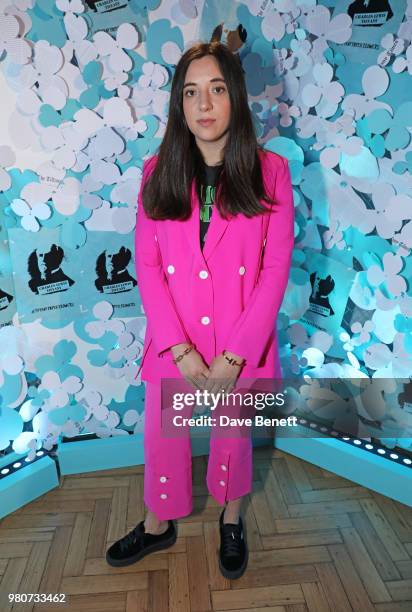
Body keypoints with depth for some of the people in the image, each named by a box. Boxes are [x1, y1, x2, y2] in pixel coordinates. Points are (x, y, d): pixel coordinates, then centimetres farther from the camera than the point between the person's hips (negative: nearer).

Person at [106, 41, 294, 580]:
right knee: (162, 438, 17)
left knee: (233, 436, 19)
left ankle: (231, 520, 49)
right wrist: (181, 349, -12)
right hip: (173, 344, 2)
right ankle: (158, 525, 47)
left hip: (240, 343, -1)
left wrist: (233, 355, -13)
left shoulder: (270, 171, -7)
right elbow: (147, 264, -5)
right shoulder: (158, 172, -2)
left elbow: (276, 268, -9)